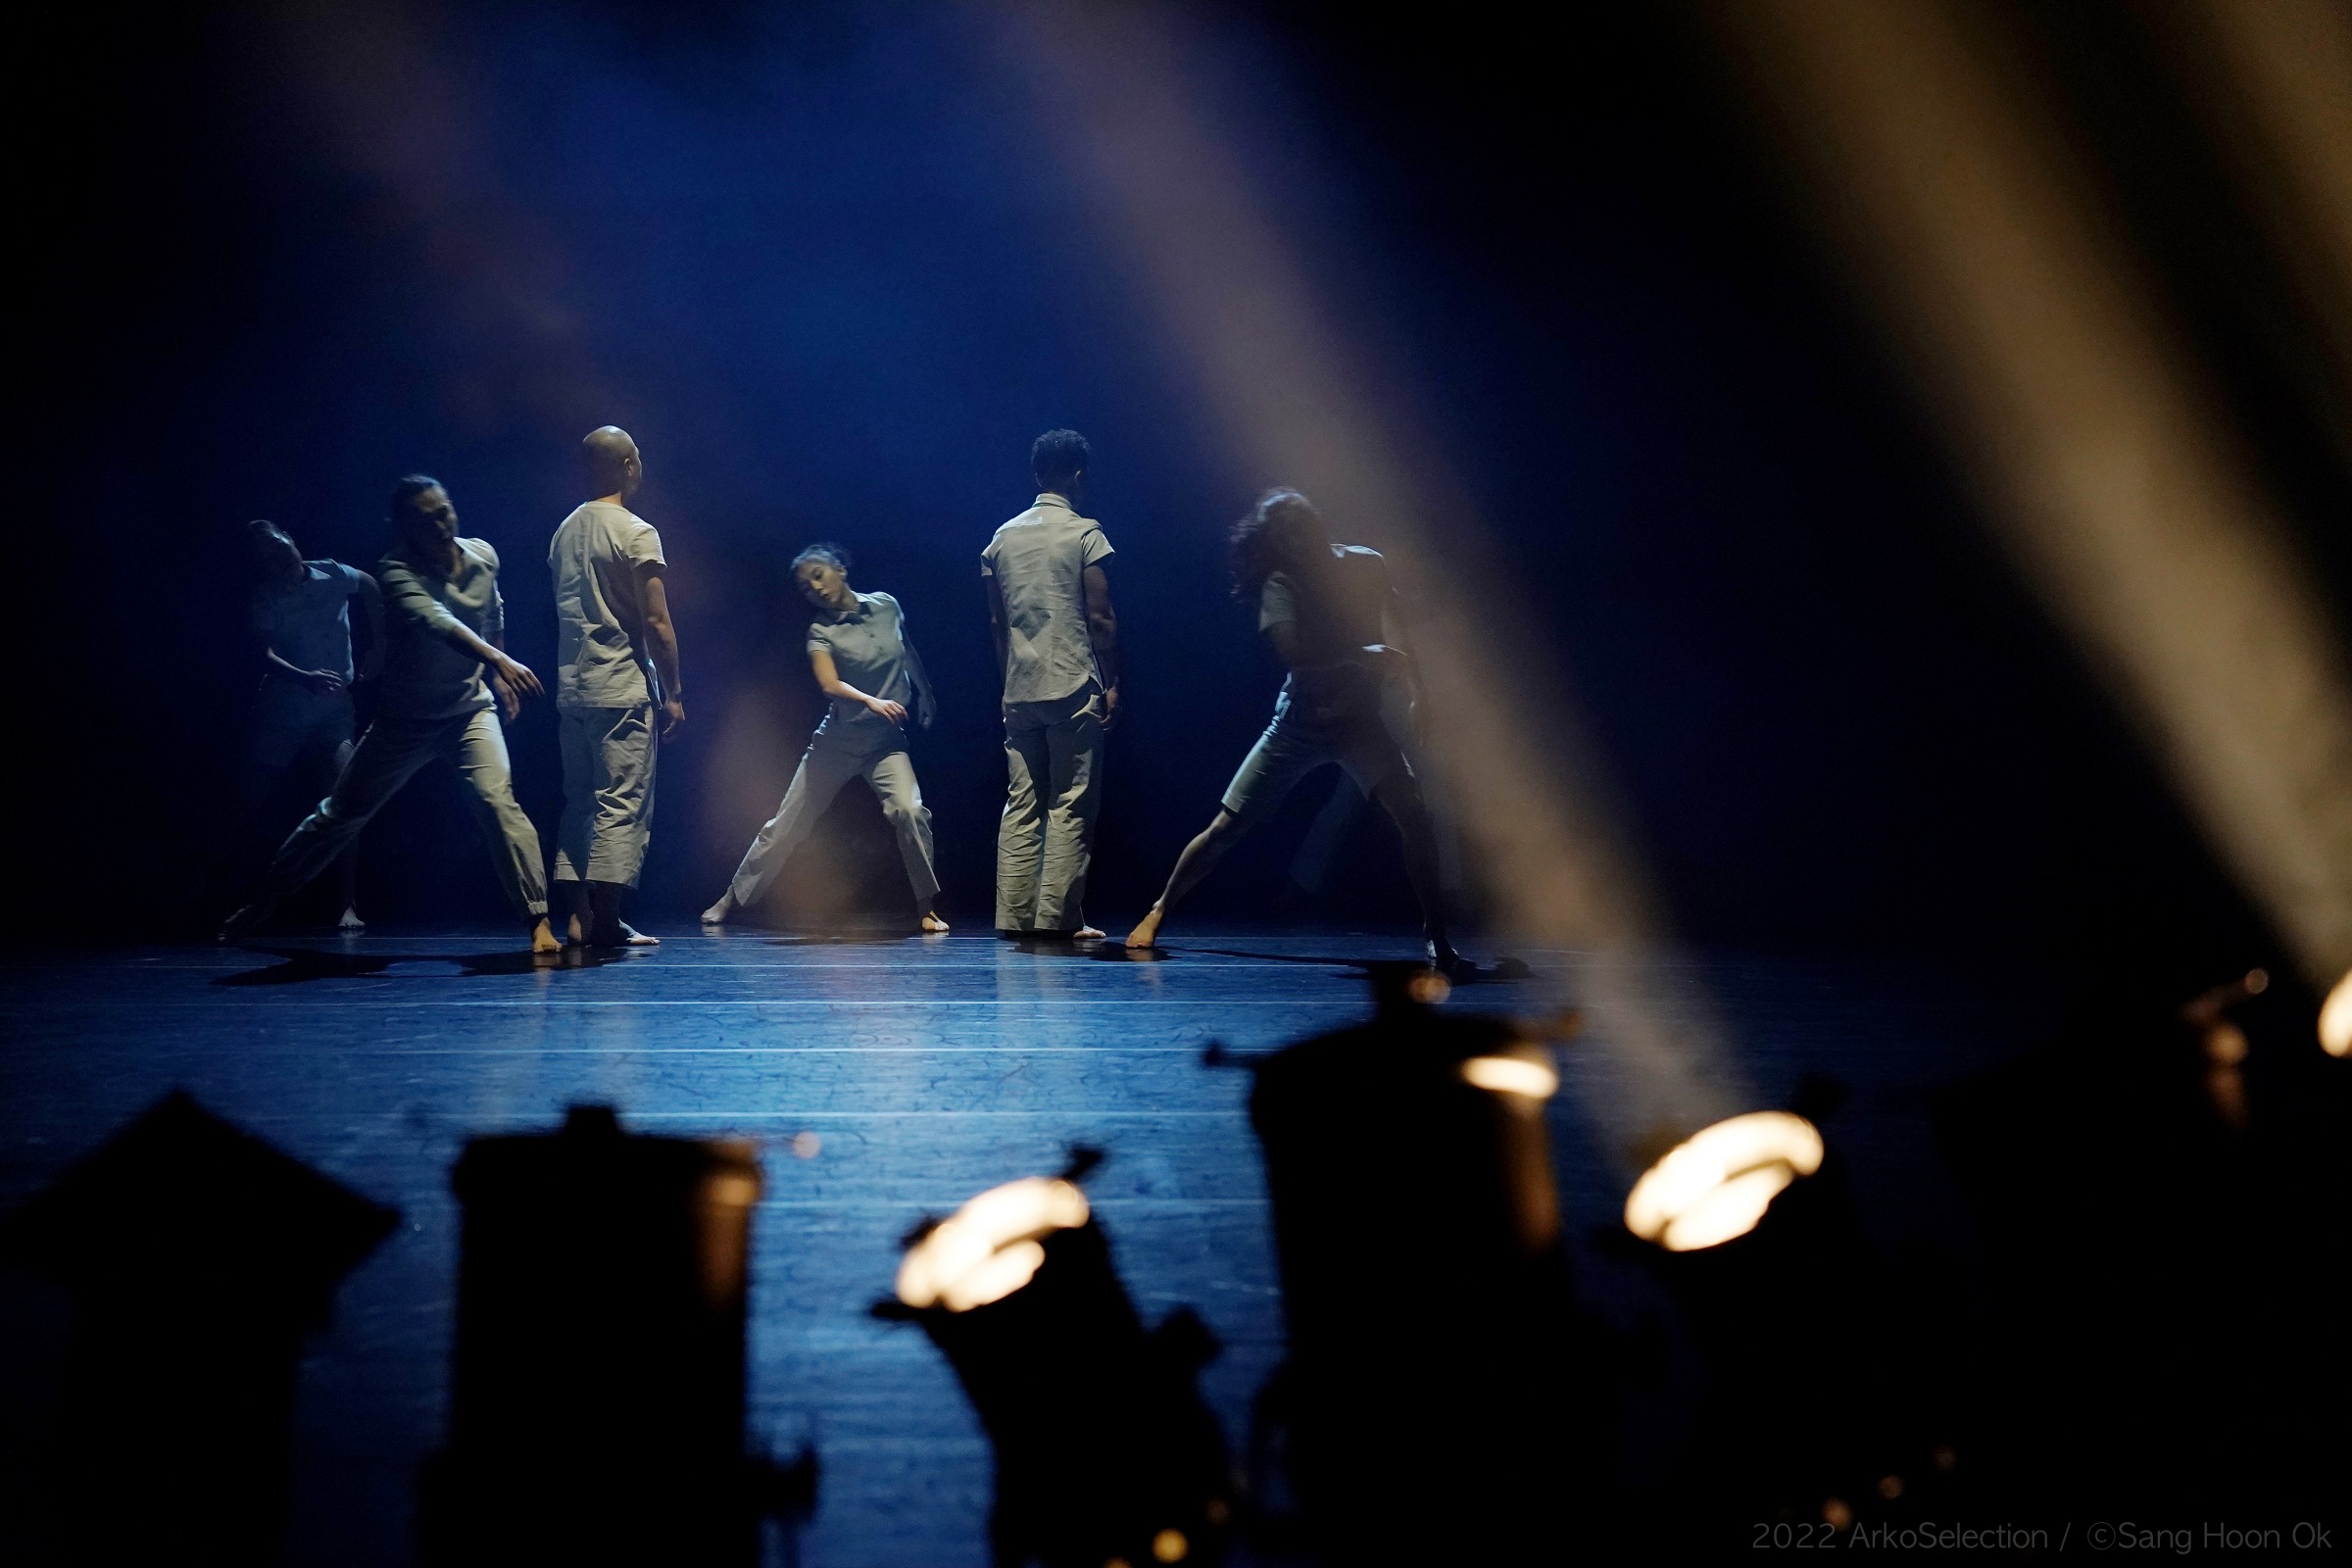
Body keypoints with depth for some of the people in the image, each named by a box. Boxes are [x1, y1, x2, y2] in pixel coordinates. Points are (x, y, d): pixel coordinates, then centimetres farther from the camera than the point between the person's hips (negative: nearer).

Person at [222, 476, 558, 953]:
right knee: (340, 814, 10)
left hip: (469, 708, 1)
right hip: (405, 718, -1)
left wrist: (497, 678, 21)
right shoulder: (396, 571, -21)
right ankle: (265, 899, 29)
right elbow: (434, 620, -42)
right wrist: (498, 660, -56)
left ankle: (539, 922, -23)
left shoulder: (484, 556, -6)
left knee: (496, 799, -24)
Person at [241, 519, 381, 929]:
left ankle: (347, 907, -16)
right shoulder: (265, 598, -7)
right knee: (256, 806, 2)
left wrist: (377, 645, 15)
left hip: (334, 713, 0)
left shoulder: (332, 575, -2)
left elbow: (371, 588, 21)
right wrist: (306, 678, -42)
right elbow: (267, 655, -23)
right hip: (281, 714, 0)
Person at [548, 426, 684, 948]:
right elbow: (656, 623, -13)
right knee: (622, 805, -5)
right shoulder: (635, 533, -10)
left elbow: (563, 615, 15)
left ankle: (578, 915, 10)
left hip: (571, 688, 7)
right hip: (623, 689, -7)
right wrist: (674, 692, -6)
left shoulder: (564, 532, 12)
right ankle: (605, 922, -8)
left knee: (579, 802, 11)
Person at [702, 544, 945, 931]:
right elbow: (829, 685, -25)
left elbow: (908, 652, 19)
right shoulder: (821, 631, -8)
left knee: (909, 810, -24)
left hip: (886, 742, 0)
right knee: (786, 825, 6)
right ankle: (732, 899, 22)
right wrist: (870, 701, -42)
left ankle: (926, 909, -14)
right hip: (837, 742, 0)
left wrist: (924, 697, 22)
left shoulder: (887, 606, 0)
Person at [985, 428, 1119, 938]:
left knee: (1021, 804, 7)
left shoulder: (1002, 538, 11)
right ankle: (1057, 916, -4)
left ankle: (1014, 916, 5)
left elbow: (995, 622, 13)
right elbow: (1100, 618, -8)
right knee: (1071, 806, -2)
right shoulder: (1084, 533, -5)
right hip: (1073, 686, -5)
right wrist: (1112, 684, -2)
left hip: (1019, 691, 5)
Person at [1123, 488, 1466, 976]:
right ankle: (1159, 913, 22)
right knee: (1224, 828, 1)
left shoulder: (1366, 565, -4)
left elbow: (1395, 637, 10)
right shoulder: (1281, 583, -13)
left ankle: (1437, 940, -12)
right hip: (1298, 723, -1)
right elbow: (1293, 651, -30)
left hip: (1358, 719, 1)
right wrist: (1362, 655, -37)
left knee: (1414, 814, -21)